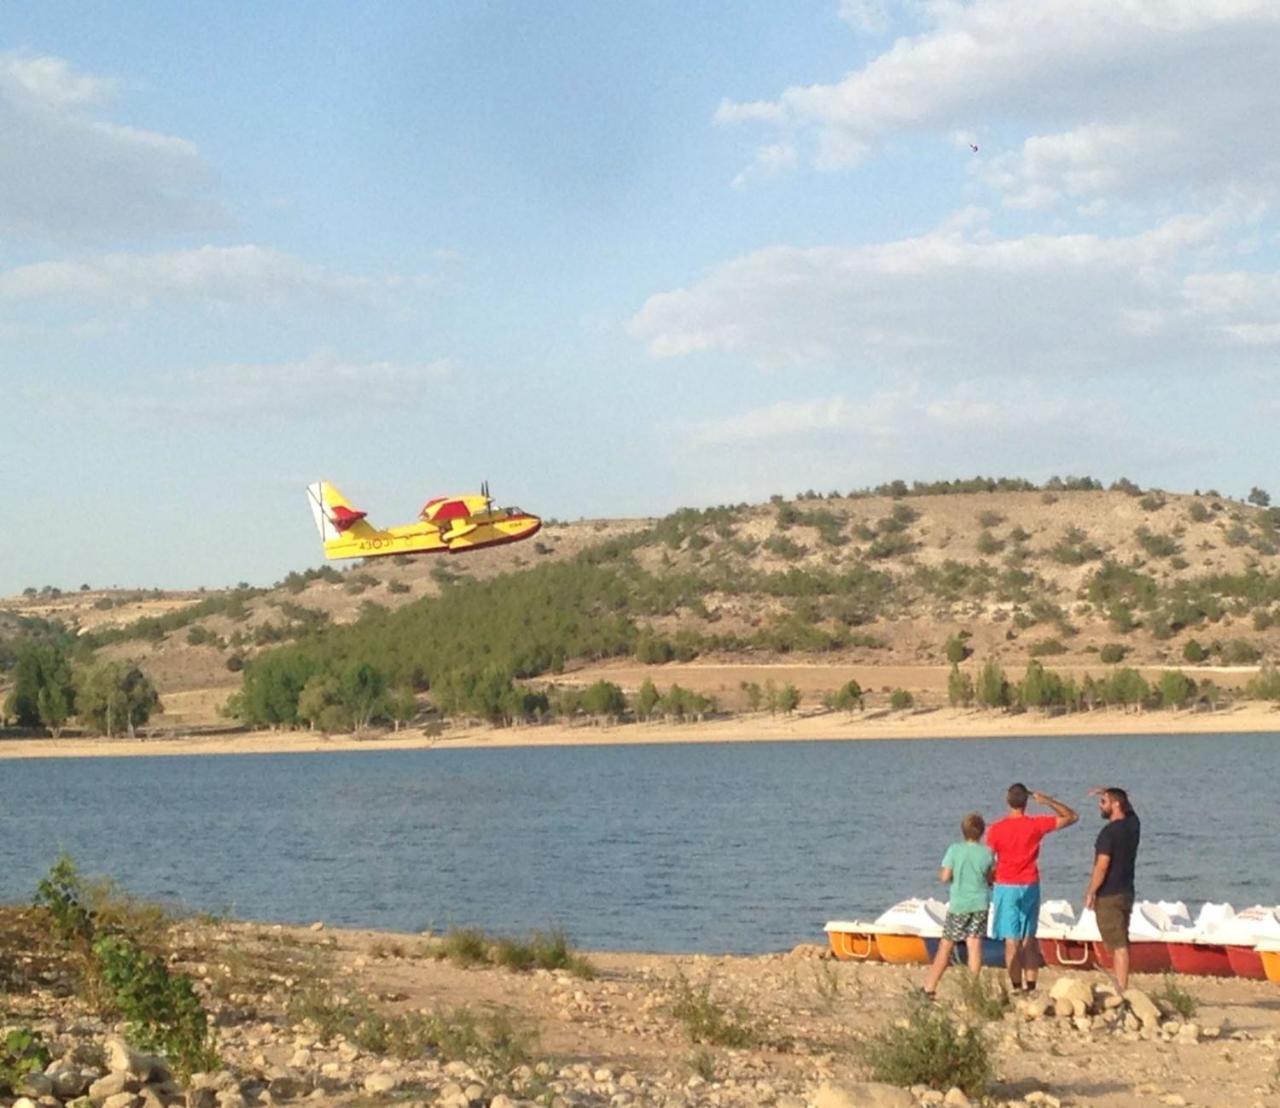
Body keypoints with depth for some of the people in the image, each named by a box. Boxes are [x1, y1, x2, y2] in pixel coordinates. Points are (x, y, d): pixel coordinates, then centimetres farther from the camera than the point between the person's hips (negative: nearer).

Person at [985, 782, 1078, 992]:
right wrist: (1048, 801, 1)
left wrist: (990, 880, 11)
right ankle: (1031, 987, 10)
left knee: (1012, 941, -1)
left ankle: (1016, 988, -4)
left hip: (1006, 887, -2)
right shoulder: (1036, 825, -4)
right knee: (1029, 939, 11)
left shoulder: (996, 829, -8)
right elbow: (1071, 817, 5)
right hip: (1030, 887, 2)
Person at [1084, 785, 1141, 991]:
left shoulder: (1109, 833, -19)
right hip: (1126, 894, 8)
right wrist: (1107, 793, 21)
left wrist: (1090, 893, -13)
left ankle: (1121, 990, -8)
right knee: (1120, 943, 16)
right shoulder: (1133, 825, 4)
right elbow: (1128, 807, 28)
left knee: (1118, 945, -8)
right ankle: (1121, 986, 20)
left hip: (1109, 896, -8)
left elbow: (1101, 867, -21)